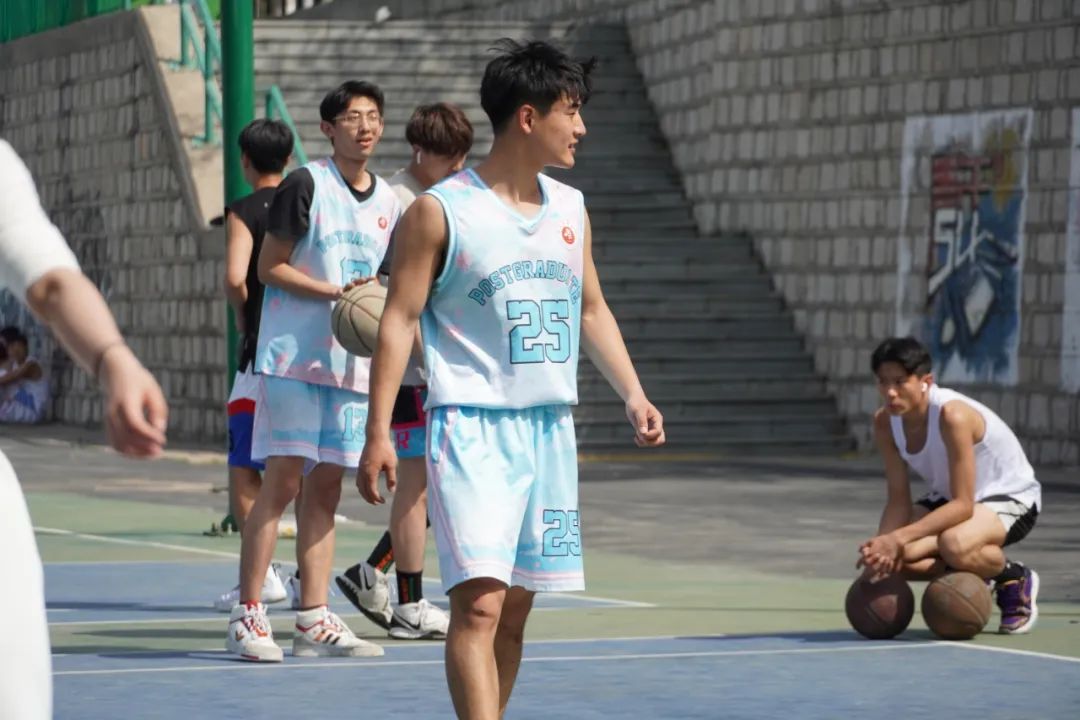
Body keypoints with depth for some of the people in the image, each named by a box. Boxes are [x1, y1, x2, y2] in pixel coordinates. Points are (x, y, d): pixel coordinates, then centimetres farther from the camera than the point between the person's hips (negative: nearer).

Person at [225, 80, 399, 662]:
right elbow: (269, 267, -8)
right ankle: (247, 617, -7)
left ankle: (314, 621, 9)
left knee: (325, 486, 7)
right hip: (293, 356, -6)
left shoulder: (387, 201, 13)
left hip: (351, 362, 6)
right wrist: (336, 293, -17)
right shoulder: (306, 184, -6)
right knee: (282, 481, -9)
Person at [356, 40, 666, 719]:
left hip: (550, 428, 6)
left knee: (515, 611, 9)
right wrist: (379, 433, -12)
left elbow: (592, 311, 23)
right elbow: (399, 319, -7)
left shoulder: (570, 208, 12)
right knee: (480, 603, -17)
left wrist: (634, 394, 11)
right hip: (473, 428, -6)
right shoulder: (439, 211, -6)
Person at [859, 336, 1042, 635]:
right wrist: (881, 544, -30)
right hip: (949, 498, 7)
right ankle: (971, 577, 9)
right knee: (892, 557, -18)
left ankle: (1015, 580, -7)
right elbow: (899, 500, -10)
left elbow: (963, 505, -34)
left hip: (1011, 497, -7)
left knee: (955, 544, -40)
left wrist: (899, 538, -43)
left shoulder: (952, 416, -34)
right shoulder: (885, 422, -13)